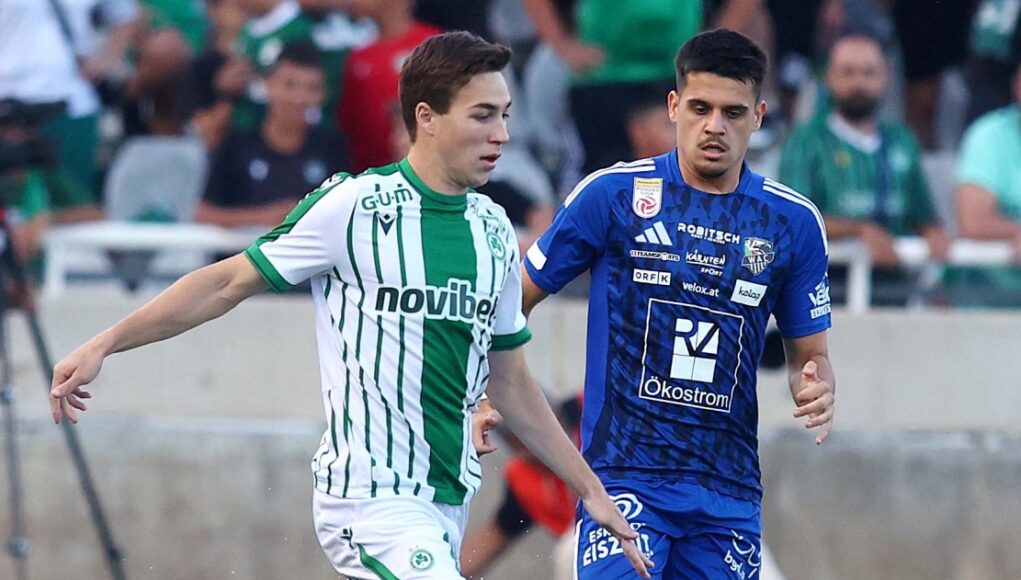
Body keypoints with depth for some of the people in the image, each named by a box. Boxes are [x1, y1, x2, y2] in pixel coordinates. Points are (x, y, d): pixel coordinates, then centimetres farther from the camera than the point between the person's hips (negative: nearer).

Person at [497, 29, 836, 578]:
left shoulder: (794, 222, 6)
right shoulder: (611, 194, -2)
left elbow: (809, 354, 14)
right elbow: (515, 298, 6)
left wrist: (815, 387, -9)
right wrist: (489, 392, -7)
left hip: (728, 488, 3)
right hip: (623, 471, -3)